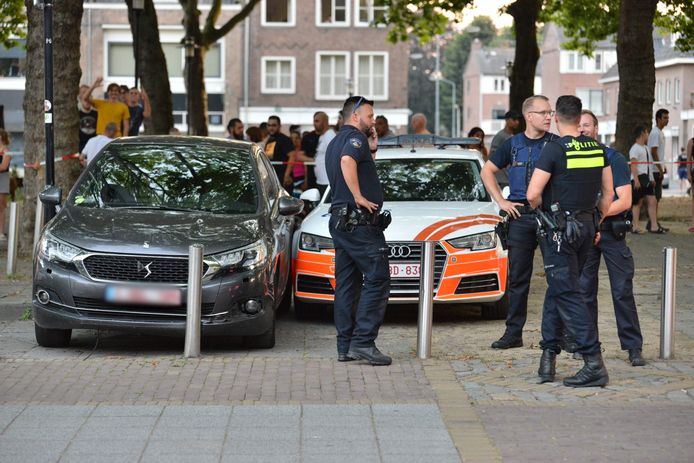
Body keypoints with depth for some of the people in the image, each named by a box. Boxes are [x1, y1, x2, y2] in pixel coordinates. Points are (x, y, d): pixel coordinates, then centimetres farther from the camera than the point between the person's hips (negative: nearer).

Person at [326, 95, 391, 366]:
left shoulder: (335, 142, 23)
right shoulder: (355, 137, -10)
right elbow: (348, 161, -30)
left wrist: (371, 151, 14)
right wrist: (359, 197, -25)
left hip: (340, 219, 10)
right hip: (359, 221, -10)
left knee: (347, 284, 10)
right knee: (377, 280, -9)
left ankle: (345, 346, 10)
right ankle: (363, 342, -16)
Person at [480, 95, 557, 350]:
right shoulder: (513, 144, 9)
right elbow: (487, 171, 18)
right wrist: (501, 201, 8)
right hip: (520, 215, 2)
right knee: (517, 276, 6)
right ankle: (513, 333, 12)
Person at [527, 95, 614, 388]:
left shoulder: (555, 149, -14)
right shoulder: (597, 149, 5)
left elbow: (533, 194, -17)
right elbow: (608, 193, 12)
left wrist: (542, 210, 4)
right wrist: (598, 224, 23)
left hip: (560, 230, -7)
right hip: (586, 226, 7)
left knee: (567, 294, -7)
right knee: (557, 289, 18)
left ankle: (594, 362, -15)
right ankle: (549, 354, 17)